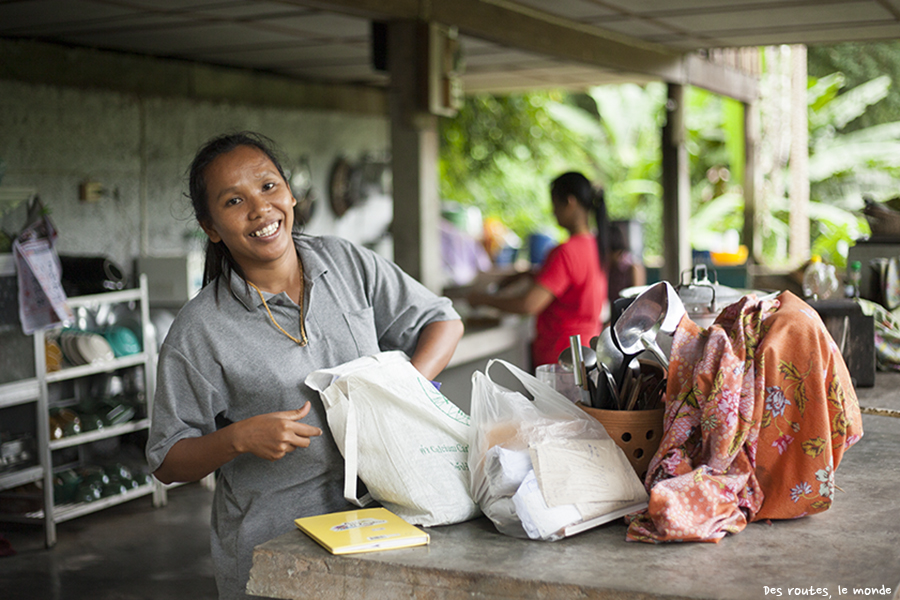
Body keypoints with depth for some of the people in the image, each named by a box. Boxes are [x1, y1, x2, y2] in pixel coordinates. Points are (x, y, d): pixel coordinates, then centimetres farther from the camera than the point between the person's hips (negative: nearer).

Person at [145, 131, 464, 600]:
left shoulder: (344, 263, 0)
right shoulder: (199, 330, -10)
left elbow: (443, 322, 5)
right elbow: (167, 462, -5)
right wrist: (239, 438, -23)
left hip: (372, 520, 3)